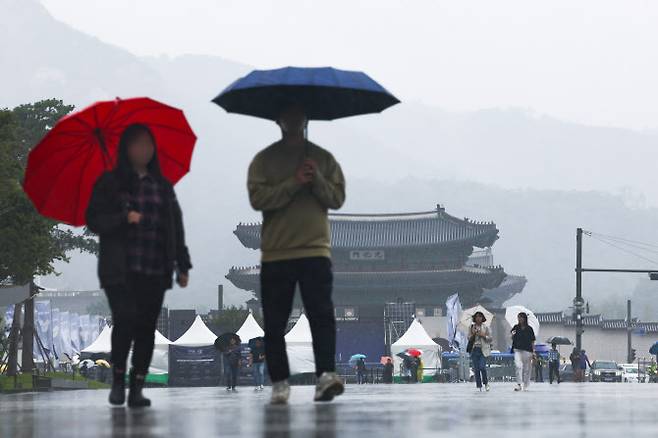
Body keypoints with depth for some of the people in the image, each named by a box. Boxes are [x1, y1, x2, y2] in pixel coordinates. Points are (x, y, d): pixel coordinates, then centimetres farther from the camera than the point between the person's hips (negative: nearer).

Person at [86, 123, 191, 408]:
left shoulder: (163, 187, 17)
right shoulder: (109, 183, 6)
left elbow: (176, 227, 16)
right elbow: (94, 221, 0)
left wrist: (182, 265, 10)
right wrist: (124, 219, -16)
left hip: (155, 272, 3)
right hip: (120, 270, -3)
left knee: (146, 327, -3)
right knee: (125, 321, -15)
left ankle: (137, 388, 1)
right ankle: (118, 381, 2)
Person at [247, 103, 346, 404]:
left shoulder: (323, 159, 13)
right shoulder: (264, 160, 7)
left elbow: (337, 198, 5)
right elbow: (257, 198, -7)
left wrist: (318, 181, -13)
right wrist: (294, 183, -15)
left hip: (315, 251, 0)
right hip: (275, 253, 0)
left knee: (322, 314, -15)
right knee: (275, 323, 2)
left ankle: (326, 374, -23)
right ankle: (280, 382, 7)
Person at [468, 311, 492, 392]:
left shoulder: (486, 328, 6)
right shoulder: (472, 327, 11)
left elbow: (490, 339, 5)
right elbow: (469, 339, 10)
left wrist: (483, 335, -9)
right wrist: (473, 334, -8)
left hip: (483, 349, -2)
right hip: (474, 349, 2)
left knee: (482, 367, -14)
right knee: (476, 369, 0)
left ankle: (486, 383, 7)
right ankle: (479, 386, 6)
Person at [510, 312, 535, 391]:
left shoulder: (529, 329, 4)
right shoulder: (516, 328, 8)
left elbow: (532, 342, 6)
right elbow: (512, 339, 12)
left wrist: (533, 352, 2)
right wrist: (513, 335, -11)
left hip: (527, 350, 0)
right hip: (517, 350, 0)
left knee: (526, 369, 4)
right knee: (518, 366, -17)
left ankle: (525, 386, 14)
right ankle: (519, 384, -19)